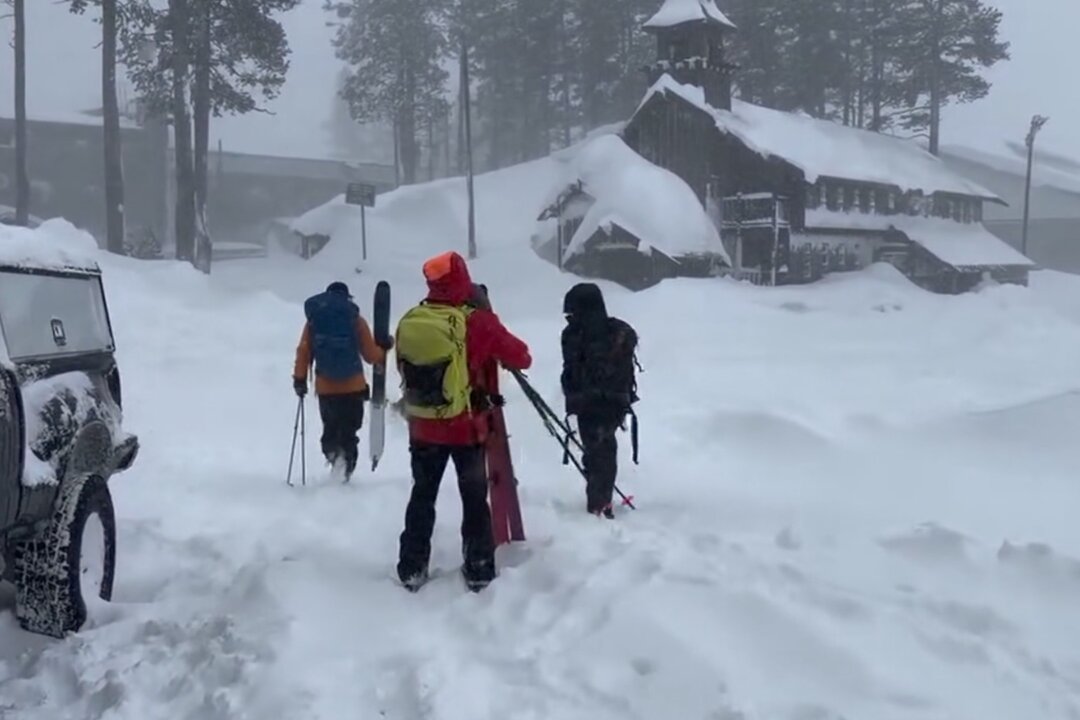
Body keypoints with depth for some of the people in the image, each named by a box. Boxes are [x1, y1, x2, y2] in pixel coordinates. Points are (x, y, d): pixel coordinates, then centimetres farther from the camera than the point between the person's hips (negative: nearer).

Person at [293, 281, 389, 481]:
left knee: (330, 429, 17)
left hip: (325, 388, 2)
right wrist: (384, 350, 18)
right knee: (349, 432, 5)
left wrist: (300, 379, 6)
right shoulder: (356, 321, -4)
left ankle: (332, 454, -10)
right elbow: (371, 354, -1)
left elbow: (303, 352, -1)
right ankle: (346, 464, -17)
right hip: (353, 388, -2)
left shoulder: (313, 321, 2)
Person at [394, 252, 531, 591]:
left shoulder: (409, 321, -2)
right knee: (475, 499, 9)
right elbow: (521, 358, -7)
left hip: (422, 427, 4)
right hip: (466, 427, -4)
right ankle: (479, 571, 14)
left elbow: (405, 368, 10)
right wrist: (493, 349, 11)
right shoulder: (477, 321, -16)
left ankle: (412, 569, 19)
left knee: (422, 496, 16)